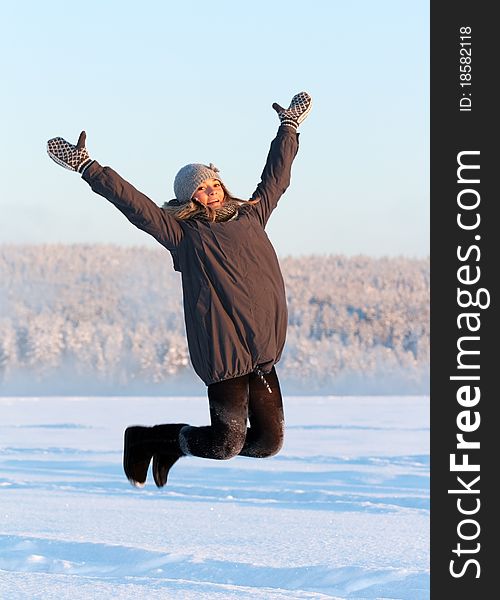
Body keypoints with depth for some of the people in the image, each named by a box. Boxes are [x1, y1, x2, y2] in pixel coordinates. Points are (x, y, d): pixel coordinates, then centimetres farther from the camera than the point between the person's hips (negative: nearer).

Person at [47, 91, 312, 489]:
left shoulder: (251, 216, 17)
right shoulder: (184, 233, 1)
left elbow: (276, 177, 30)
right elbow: (133, 203, -4)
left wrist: (290, 128, 38)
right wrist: (88, 168, -9)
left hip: (264, 352, 7)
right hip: (223, 349, -7)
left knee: (268, 441, 5)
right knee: (226, 443, -9)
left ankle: (176, 447, 26)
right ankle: (145, 439, 17)